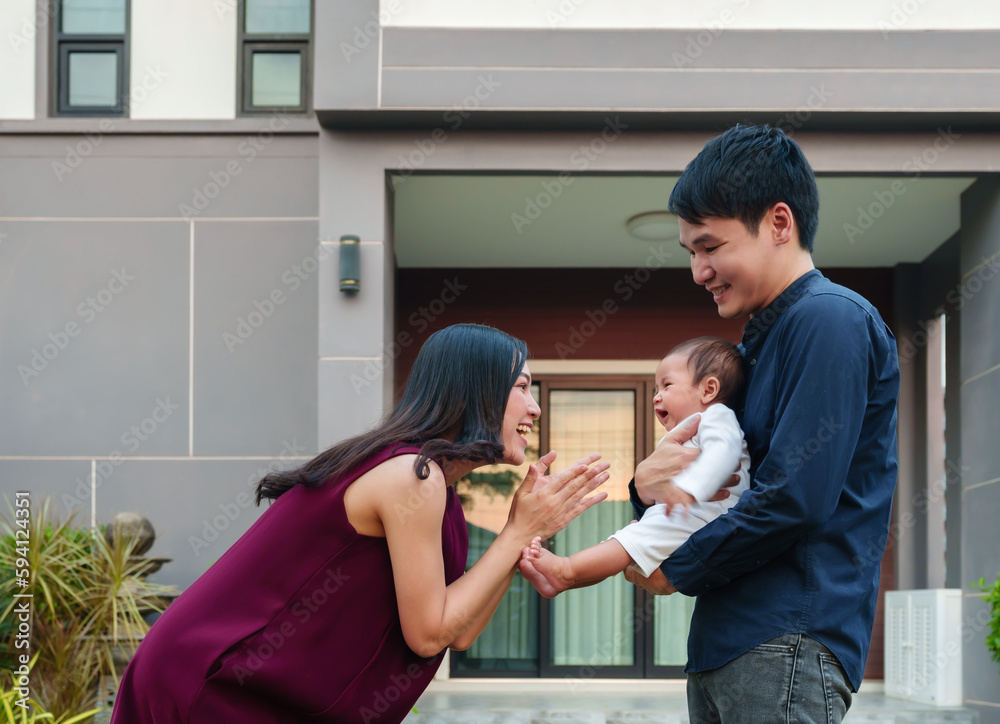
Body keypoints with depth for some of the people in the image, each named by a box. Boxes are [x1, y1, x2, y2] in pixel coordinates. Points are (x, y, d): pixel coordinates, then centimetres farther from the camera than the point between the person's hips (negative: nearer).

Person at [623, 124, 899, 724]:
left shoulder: (831, 320, -10)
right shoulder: (752, 348, 20)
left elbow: (796, 499, -19)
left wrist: (675, 568, -6)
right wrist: (650, 486, -1)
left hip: (788, 645, -9)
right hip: (726, 643, 9)